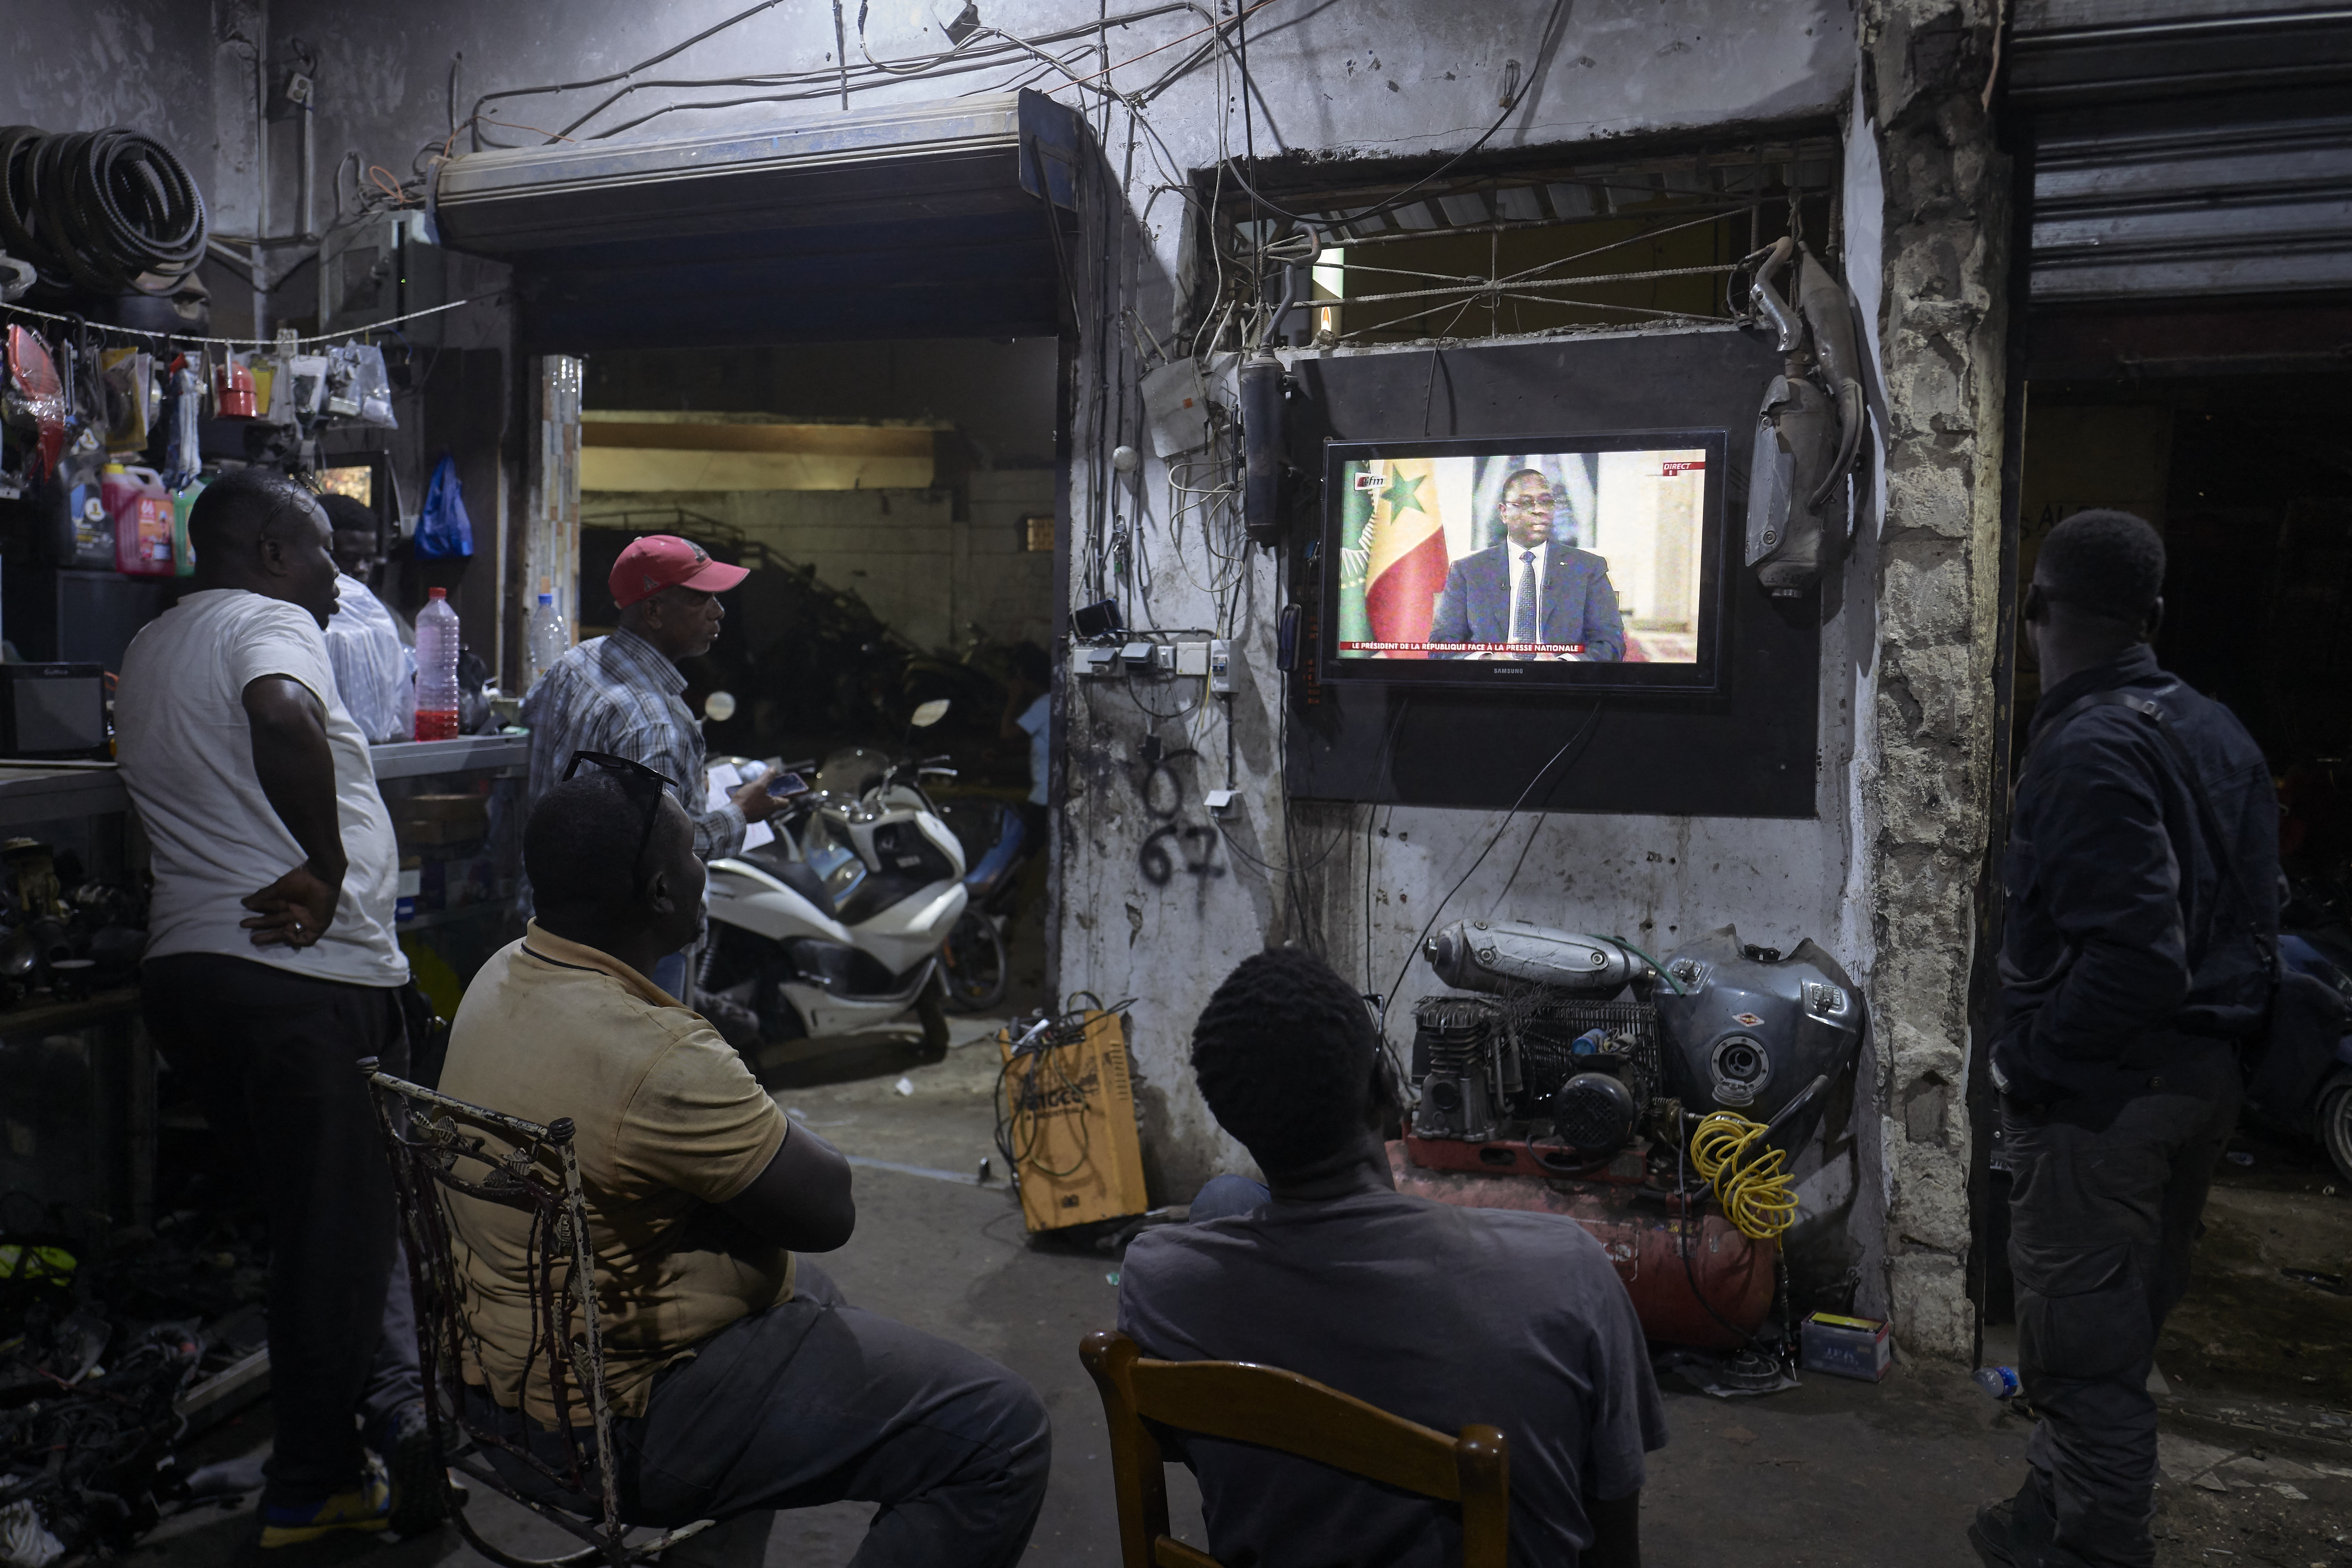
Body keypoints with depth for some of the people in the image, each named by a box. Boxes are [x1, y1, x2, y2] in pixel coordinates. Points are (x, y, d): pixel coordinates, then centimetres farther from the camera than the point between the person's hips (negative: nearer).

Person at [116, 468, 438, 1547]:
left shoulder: (149, 648, 21)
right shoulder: (270, 623, -8)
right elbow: (283, 713, -30)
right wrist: (328, 868, -22)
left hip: (185, 963, 9)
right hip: (303, 971, -9)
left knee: (330, 1212, 15)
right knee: (338, 1223, 1)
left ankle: (402, 1428, 19)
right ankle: (309, 1487, 11)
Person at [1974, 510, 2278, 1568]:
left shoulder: (2088, 748, -21)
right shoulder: (2215, 732, 7)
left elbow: (2135, 955, -27)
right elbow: (2258, 913, 9)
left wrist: (2028, 1058, -15)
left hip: (2099, 1093, -9)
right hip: (2202, 1073, 9)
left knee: (2083, 1341, 5)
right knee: (2128, 1319, 21)